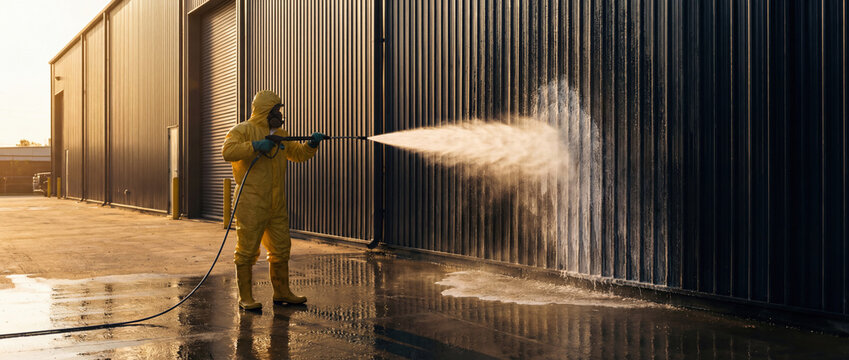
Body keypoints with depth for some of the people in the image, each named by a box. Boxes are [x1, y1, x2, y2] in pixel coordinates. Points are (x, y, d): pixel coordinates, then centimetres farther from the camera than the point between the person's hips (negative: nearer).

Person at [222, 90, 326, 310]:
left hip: (277, 205, 8)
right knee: (247, 249, -4)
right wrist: (255, 146, -27)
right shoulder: (243, 130, -4)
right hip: (251, 203, -8)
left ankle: (282, 292, 24)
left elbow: (298, 154, 24)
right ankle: (245, 297, 3)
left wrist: (312, 144, 5)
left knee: (281, 248, 13)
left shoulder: (279, 135, 18)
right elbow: (228, 151, -20)